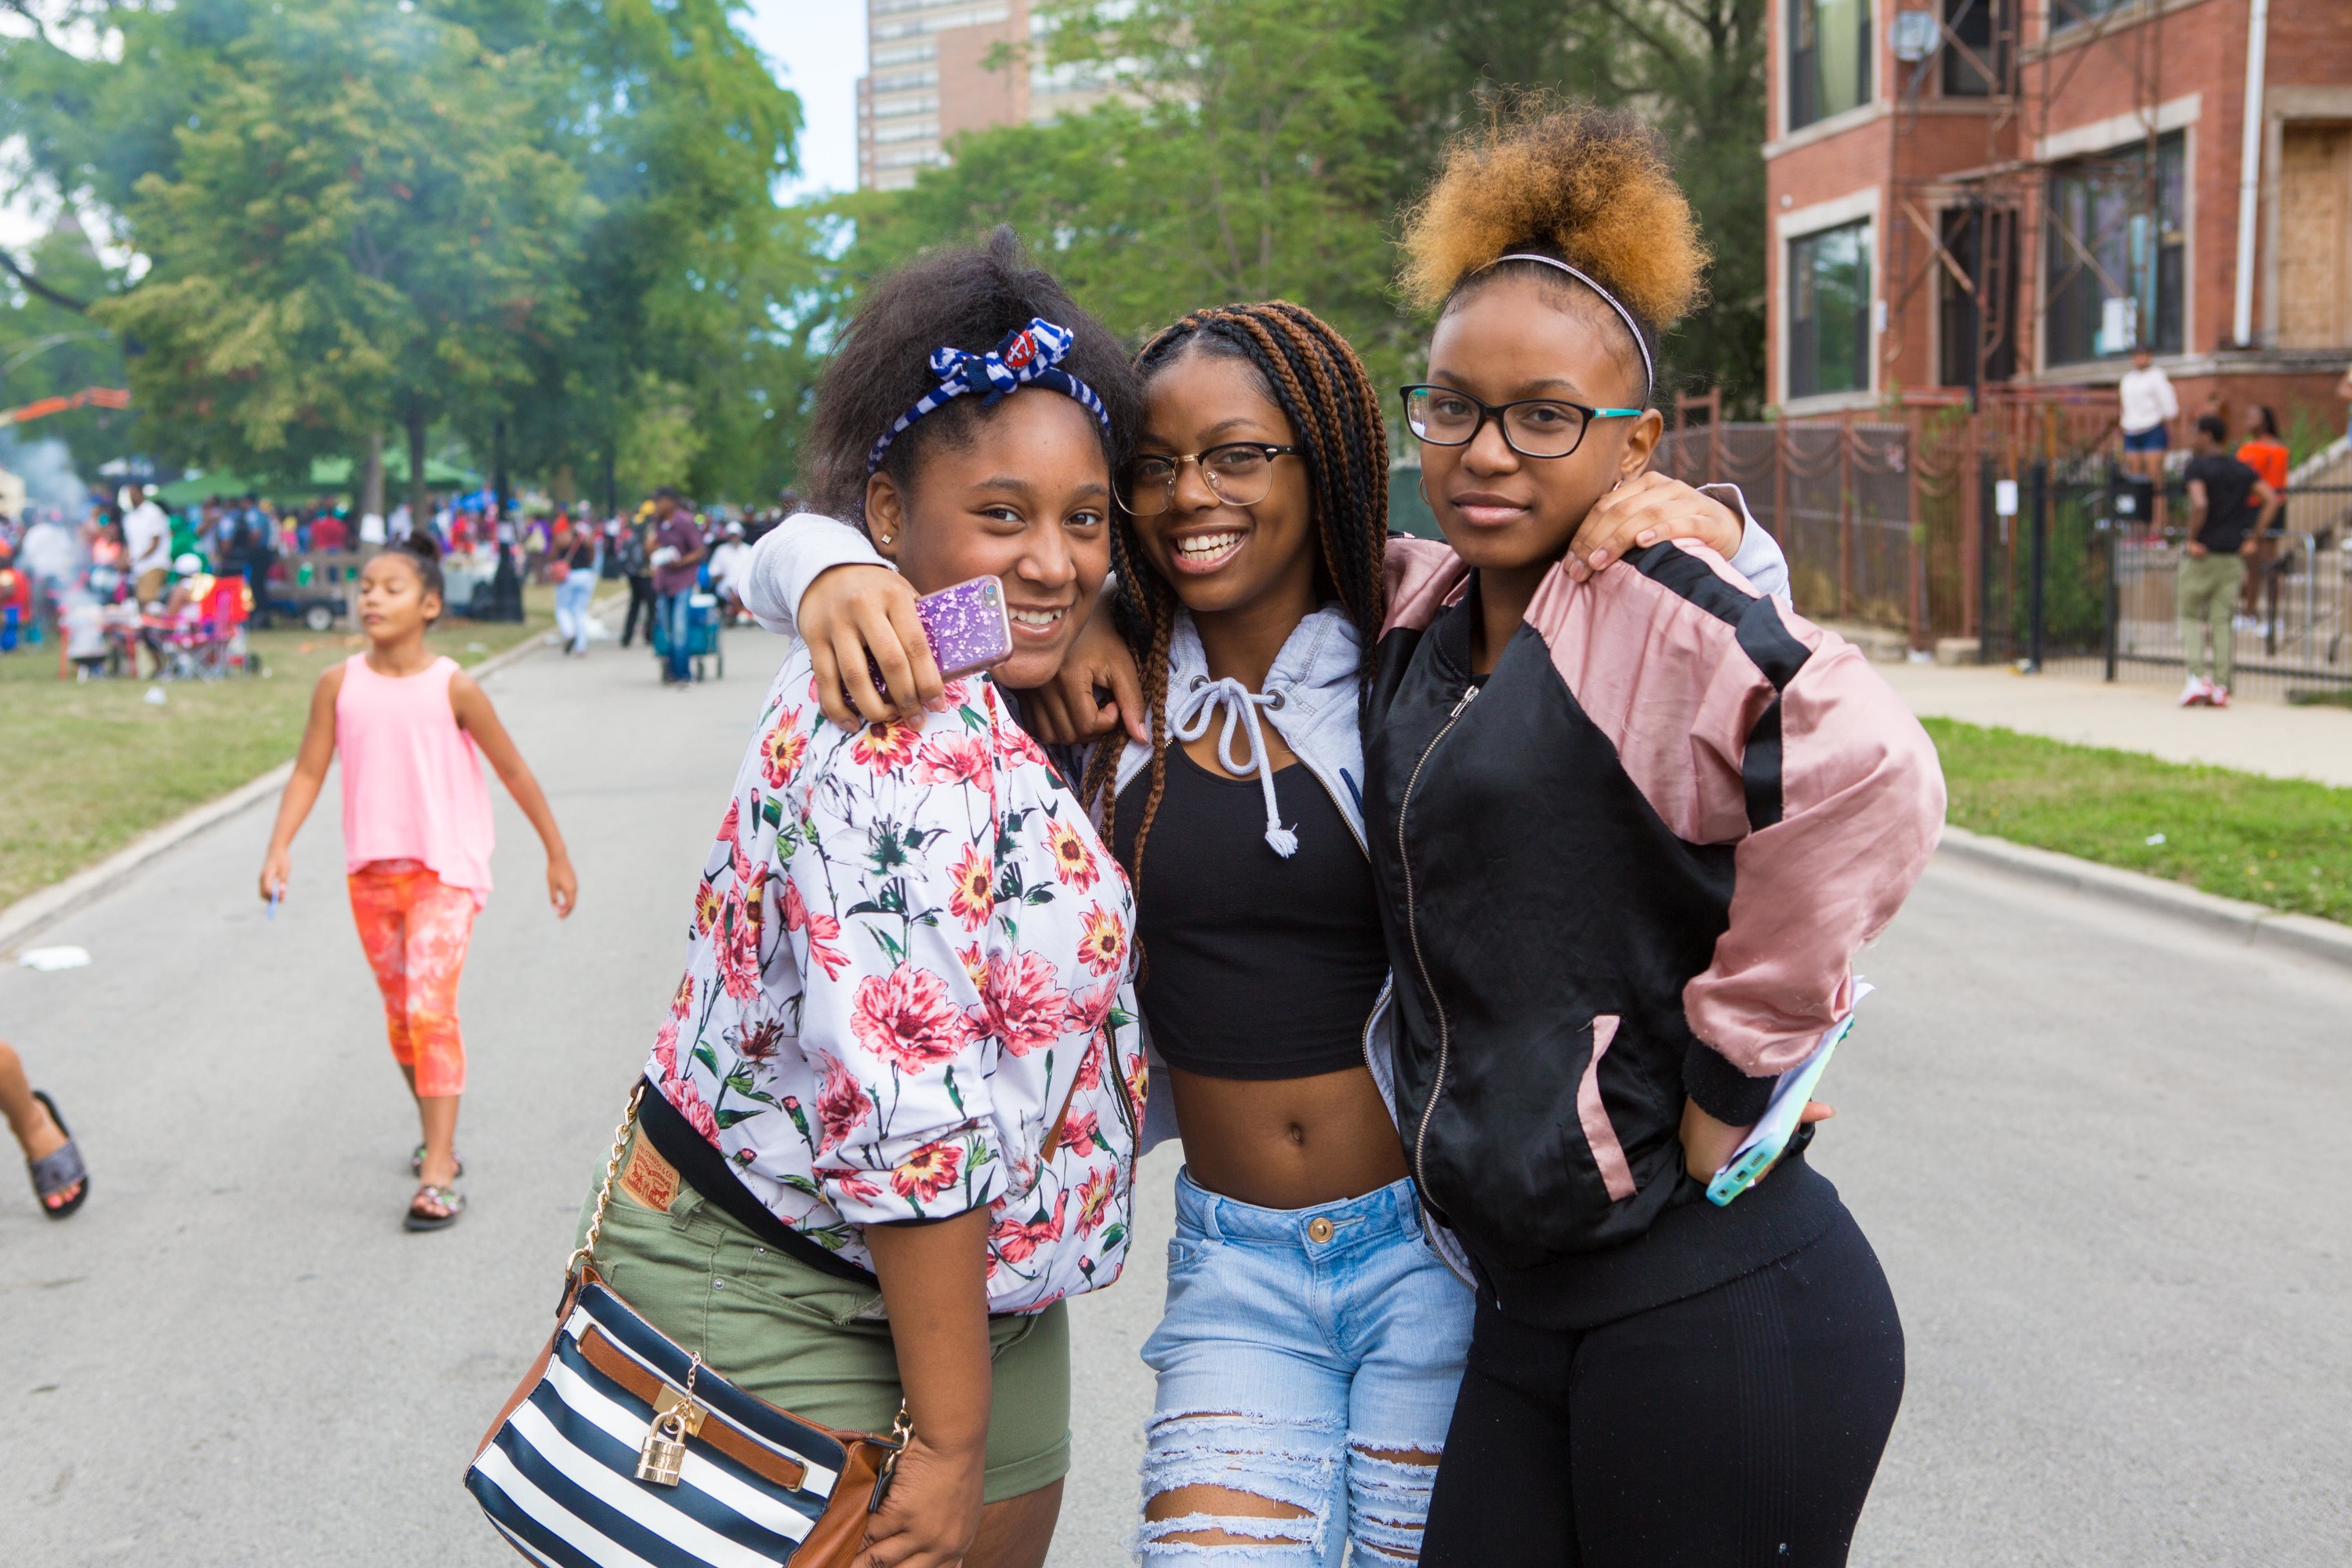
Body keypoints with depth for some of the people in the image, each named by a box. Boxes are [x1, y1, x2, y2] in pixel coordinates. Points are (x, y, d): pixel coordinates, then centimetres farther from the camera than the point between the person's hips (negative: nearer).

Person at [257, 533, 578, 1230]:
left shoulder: (453, 687, -9)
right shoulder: (338, 685, -1)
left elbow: (512, 769, -1)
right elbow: (309, 771, 0)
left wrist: (557, 853, 4)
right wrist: (279, 848, -14)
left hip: (444, 868, -4)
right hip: (371, 870, 5)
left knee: (431, 1007, -17)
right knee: (399, 1012, 15)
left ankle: (439, 1172, -17)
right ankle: (436, 1136, 35)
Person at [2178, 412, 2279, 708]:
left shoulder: (2198, 466, -7)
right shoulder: (2242, 469, 10)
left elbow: (2199, 504, -24)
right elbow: (2271, 499, 1)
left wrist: (2193, 539, -13)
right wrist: (2254, 540, 2)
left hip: (2202, 554, -5)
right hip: (2233, 556, 5)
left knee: (2191, 616, 8)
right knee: (2224, 620, 6)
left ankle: (2197, 677, -6)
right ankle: (2221, 688, 3)